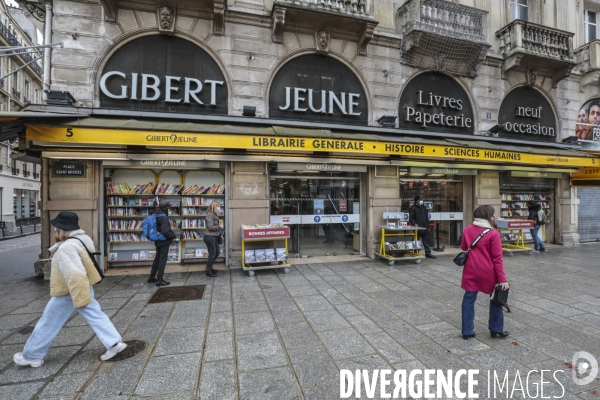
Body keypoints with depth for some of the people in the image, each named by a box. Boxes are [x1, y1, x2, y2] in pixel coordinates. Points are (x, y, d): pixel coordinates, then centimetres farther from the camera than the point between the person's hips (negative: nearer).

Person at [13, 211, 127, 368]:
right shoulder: (80, 240, 5)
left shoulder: (66, 248, -27)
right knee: (96, 316, 8)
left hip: (68, 293, -9)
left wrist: (80, 299, -30)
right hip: (84, 288, 9)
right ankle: (114, 343, 6)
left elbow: (75, 275, -32)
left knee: (48, 324, 13)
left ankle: (31, 356, 32)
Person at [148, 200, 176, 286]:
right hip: (164, 241, -9)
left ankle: (152, 277, 30)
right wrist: (173, 235, -13)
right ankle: (160, 279, 3)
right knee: (163, 259, -1)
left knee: (157, 258, 21)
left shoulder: (156, 215, 5)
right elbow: (165, 231, -29)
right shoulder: (164, 217, -22)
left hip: (158, 241, 9)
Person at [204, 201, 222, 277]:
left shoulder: (215, 214, 12)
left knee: (217, 252, 16)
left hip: (215, 237, 10)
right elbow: (210, 227, -22)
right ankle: (208, 271, 13)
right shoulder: (209, 215, -16)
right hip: (209, 237, -10)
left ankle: (209, 267, 32)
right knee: (212, 254, -1)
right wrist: (219, 227, -13)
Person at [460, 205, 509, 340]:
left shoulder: (468, 230, -1)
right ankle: (496, 330, 29)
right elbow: (497, 259, -12)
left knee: (469, 299, 10)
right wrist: (502, 279, -7)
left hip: (471, 270, 3)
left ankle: (467, 331, 15)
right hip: (488, 272, -3)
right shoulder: (494, 234, -12)